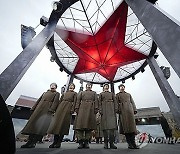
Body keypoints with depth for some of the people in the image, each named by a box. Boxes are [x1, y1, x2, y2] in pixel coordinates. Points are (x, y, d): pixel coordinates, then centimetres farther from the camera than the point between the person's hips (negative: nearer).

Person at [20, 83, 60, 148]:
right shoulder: (45, 92, 26)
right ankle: (29, 141, 8)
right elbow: (38, 100, 23)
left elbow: (55, 102, -6)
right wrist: (33, 108, 13)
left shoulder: (57, 93, 8)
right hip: (39, 108, 6)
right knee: (33, 122, -1)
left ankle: (34, 142, -7)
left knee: (41, 124, -15)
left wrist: (51, 110, -19)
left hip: (47, 110, -6)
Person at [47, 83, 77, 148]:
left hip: (68, 107, -4)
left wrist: (72, 109, -12)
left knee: (64, 123, -7)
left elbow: (74, 102, 1)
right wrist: (57, 108, 8)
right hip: (61, 107, 4)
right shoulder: (64, 93, 23)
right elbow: (60, 101, 18)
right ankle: (55, 141, 9)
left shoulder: (74, 93, 11)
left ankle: (59, 142, 4)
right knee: (57, 121, -2)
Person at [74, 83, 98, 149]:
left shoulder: (94, 93, 22)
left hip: (91, 110, 0)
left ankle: (86, 142, 10)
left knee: (89, 126, -1)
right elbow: (78, 101, 13)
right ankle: (80, 142, 5)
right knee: (80, 125, -5)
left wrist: (96, 109, -2)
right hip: (82, 109, 0)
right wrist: (77, 109, 1)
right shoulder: (81, 93, 22)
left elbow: (96, 101, 11)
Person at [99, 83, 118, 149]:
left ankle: (111, 142, 2)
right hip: (104, 110, -1)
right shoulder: (101, 94, 17)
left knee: (112, 124, -7)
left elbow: (115, 101, 13)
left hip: (111, 109, 2)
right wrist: (100, 110, -5)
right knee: (105, 126, -4)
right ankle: (106, 143, 5)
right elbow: (100, 103, 8)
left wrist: (116, 109, -1)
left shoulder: (112, 93, 22)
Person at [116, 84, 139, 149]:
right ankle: (129, 143, 3)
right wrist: (118, 110, -8)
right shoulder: (117, 95, 15)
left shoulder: (129, 94, 26)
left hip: (130, 110, 3)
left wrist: (135, 109, 5)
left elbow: (132, 102, 18)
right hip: (123, 110, -3)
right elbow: (117, 103, 5)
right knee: (125, 126, -4)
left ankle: (133, 143, 5)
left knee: (132, 125, -2)